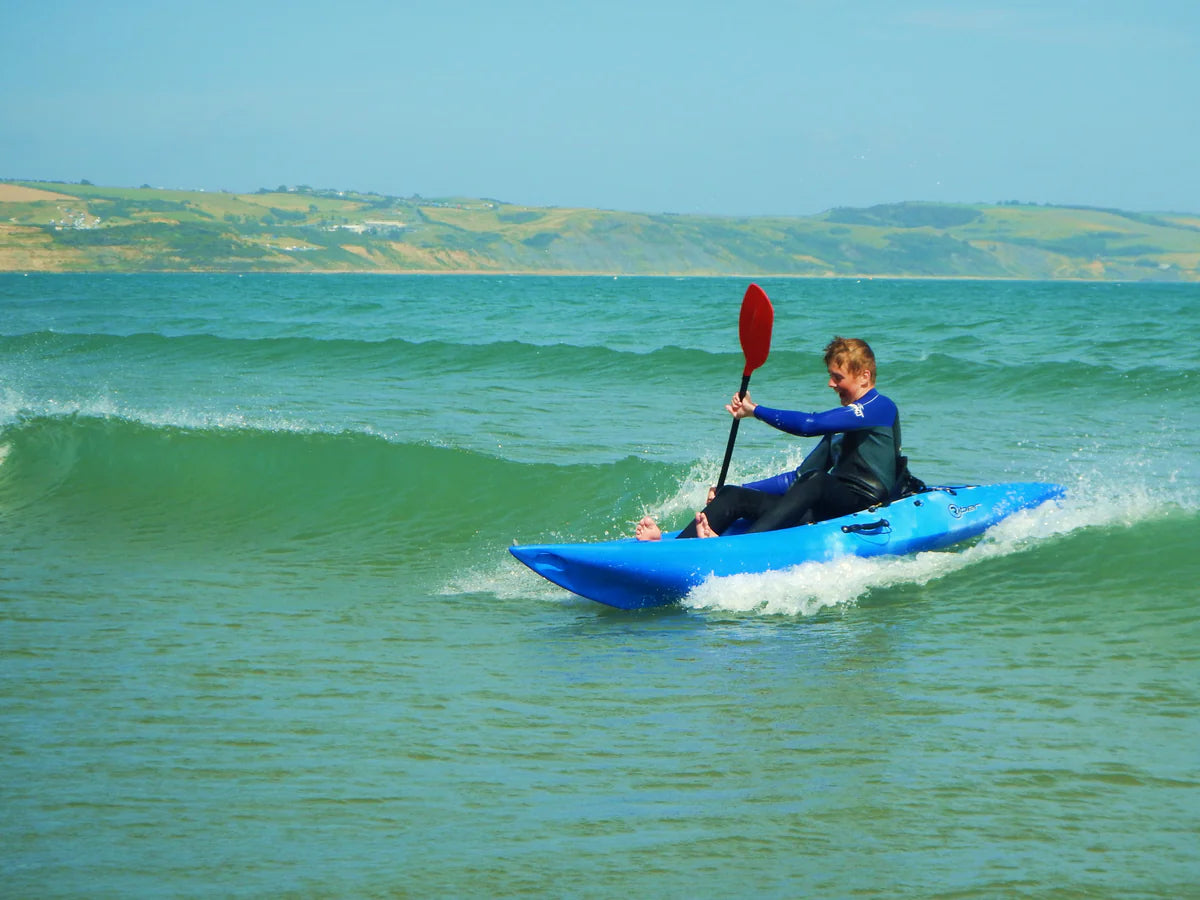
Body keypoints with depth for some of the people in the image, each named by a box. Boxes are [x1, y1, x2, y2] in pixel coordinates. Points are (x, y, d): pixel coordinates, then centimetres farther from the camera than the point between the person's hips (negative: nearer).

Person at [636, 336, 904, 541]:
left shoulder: (880, 407, -3)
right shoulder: (840, 423, 27)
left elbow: (809, 425, -16)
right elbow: (799, 478, 26)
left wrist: (755, 410, -4)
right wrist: (735, 490, 18)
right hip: (830, 509, 8)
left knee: (816, 482, -39)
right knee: (733, 496, -6)